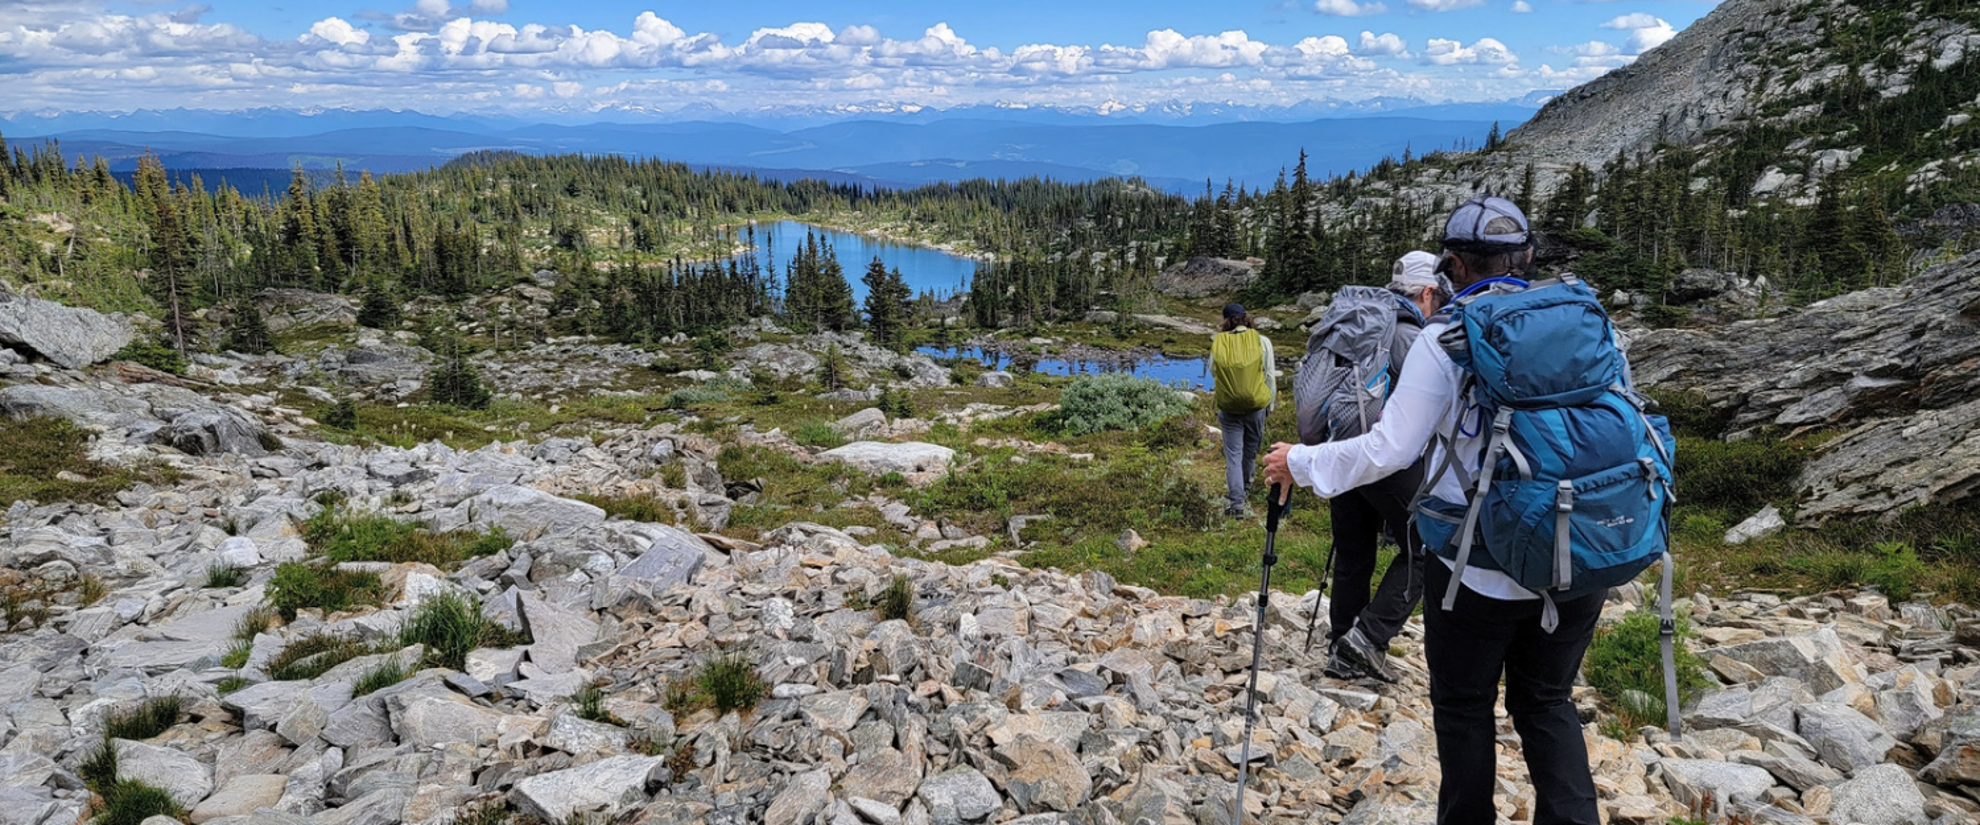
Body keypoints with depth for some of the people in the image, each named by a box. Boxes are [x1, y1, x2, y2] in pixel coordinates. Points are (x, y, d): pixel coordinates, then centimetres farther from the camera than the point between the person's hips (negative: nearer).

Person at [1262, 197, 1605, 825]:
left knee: (1464, 707, 16)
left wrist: (1299, 462, -2)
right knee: (1547, 703, 21)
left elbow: (1389, 450, -15)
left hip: (1480, 570, -4)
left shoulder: (1445, 338, -12)